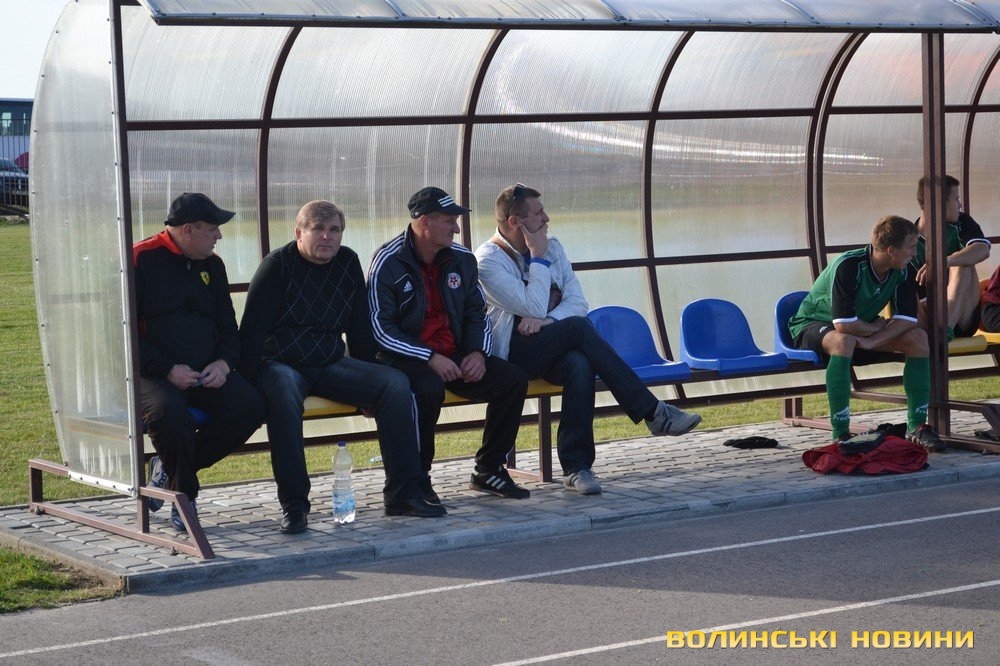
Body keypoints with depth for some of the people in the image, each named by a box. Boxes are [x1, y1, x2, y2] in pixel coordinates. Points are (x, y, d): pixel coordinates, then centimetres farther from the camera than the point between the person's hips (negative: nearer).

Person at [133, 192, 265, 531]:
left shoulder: (212, 265, 16)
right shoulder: (141, 260, -5)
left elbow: (227, 326, 22)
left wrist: (224, 362, -1)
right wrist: (167, 370, -18)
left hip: (206, 374, 6)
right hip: (153, 374, -6)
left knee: (251, 405, -21)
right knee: (168, 412, -38)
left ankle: (169, 467, -5)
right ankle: (184, 497, -11)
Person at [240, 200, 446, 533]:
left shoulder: (348, 262, 9)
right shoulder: (278, 265, -6)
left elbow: (360, 330, 16)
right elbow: (252, 330, -10)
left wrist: (371, 382, 12)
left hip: (330, 365, 5)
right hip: (281, 364, -5)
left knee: (396, 384, -16)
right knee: (284, 395, -40)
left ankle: (403, 494, -15)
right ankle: (293, 504, -33)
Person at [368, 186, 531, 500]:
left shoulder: (462, 259, 9)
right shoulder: (387, 263, -9)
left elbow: (476, 313, 18)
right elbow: (381, 330, -14)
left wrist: (477, 352, -3)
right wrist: (430, 359, -22)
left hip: (454, 357, 6)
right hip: (406, 359, -6)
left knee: (514, 379, -12)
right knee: (429, 388, -38)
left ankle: (488, 470, 1)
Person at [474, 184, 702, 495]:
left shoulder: (552, 247, 15)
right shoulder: (489, 259, -6)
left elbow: (578, 302, 4)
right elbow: (534, 308, -16)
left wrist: (547, 319, -15)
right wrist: (538, 258, -10)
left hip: (552, 348, 5)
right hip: (513, 351, -5)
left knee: (579, 364, -33)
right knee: (578, 327, -32)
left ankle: (576, 466, -35)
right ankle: (653, 412, -31)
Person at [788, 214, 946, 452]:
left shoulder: (903, 272, -10)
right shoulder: (848, 267, -31)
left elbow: (906, 320, -15)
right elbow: (844, 325, -34)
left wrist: (870, 341, -29)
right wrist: (877, 328, -16)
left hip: (862, 330, 7)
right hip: (813, 325, -7)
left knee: (918, 338, -13)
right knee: (844, 341, -42)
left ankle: (916, 426, -8)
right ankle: (840, 434, -36)